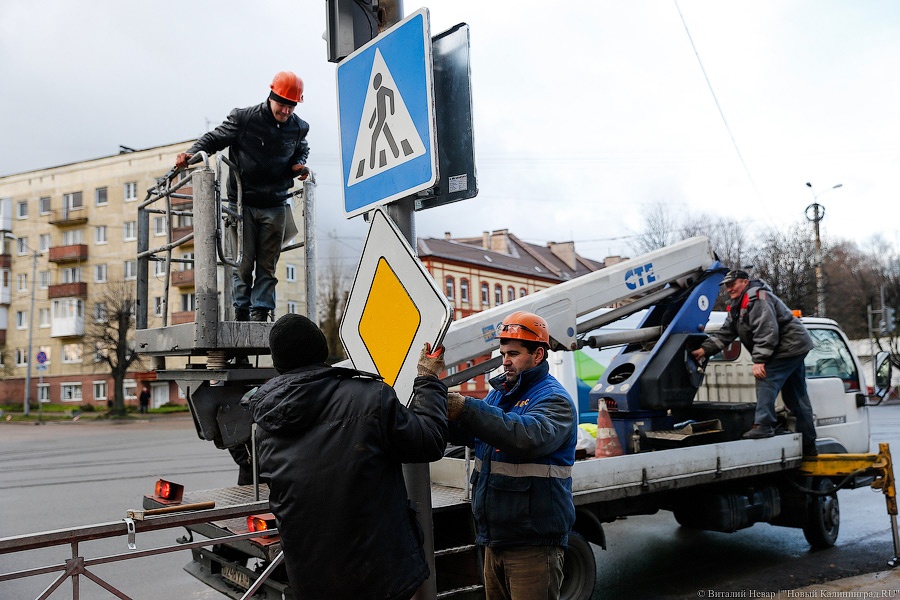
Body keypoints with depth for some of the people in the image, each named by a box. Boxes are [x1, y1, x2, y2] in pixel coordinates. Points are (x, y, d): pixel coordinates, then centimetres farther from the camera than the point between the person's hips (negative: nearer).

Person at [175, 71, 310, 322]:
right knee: (244, 262, -4)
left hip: (274, 205, 3)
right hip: (243, 202, -3)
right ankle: (241, 311, 6)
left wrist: (299, 164, 4)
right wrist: (192, 153, -14)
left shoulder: (299, 127, 5)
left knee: (267, 264, 3)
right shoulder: (244, 118, -7)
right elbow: (216, 138, 1)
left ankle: (261, 313, 8)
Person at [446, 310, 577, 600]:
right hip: (496, 538, 8)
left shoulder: (554, 399, -12)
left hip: (533, 542, -7)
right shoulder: (499, 393, 12)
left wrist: (467, 409, -34)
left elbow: (531, 436, -33)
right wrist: (445, 411, -19)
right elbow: (468, 434, 2)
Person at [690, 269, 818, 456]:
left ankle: (763, 425, -21)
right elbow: (725, 333, 7)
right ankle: (808, 444, 20)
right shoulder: (738, 306, 12)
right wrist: (705, 349, -3)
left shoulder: (757, 299, -20)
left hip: (790, 346, -11)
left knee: (766, 380, -20)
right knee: (797, 396, 13)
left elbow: (766, 332, -29)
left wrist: (759, 360, -32)